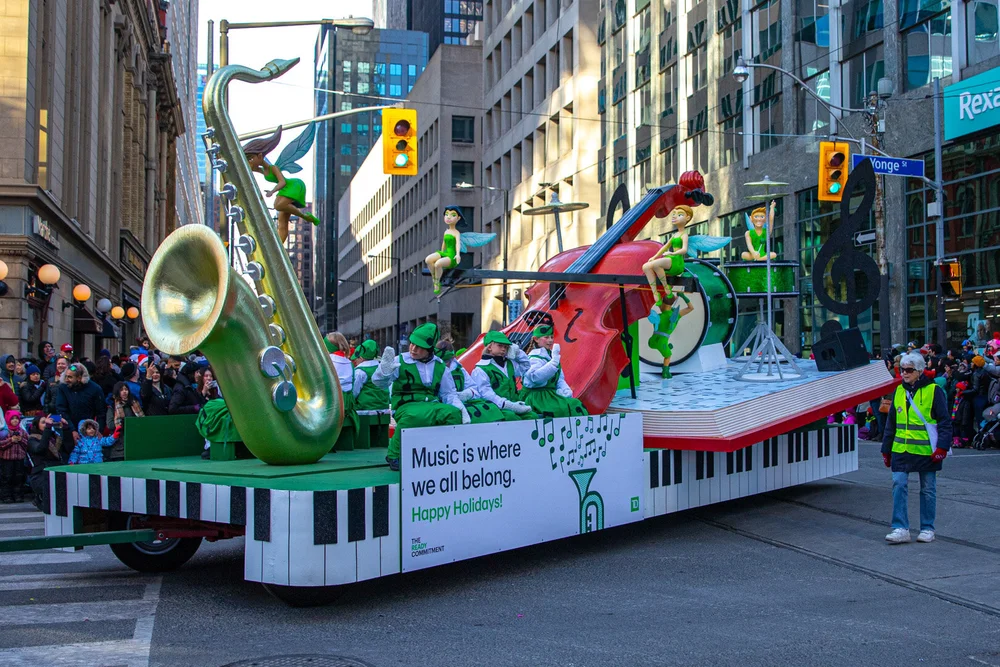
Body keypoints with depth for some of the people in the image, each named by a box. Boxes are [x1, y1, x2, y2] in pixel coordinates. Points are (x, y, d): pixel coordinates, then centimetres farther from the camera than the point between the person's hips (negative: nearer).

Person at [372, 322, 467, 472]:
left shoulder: (439, 366, 15)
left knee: (453, 413, -31)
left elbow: (449, 394, 18)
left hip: (432, 405, 3)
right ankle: (394, 455, -17)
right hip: (406, 405, -3)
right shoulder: (400, 361, 4)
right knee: (414, 416, -41)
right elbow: (380, 382, -3)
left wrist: (461, 408, -1)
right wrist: (384, 370, -26)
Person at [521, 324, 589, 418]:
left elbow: (560, 379, 21)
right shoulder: (535, 357, -9)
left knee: (577, 405, -12)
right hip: (536, 397, -8)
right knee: (571, 407, -25)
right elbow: (536, 377, -29)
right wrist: (554, 362, -33)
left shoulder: (552, 355, 19)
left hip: (550, 395, 9)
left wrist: (566, 390, 0)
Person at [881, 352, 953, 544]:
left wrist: (942, 446, -14)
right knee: (899, 485, -6)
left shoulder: (933, 391, -5)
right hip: (901, 449, 4)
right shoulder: (899, 391, 9)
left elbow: (945, 421, -5)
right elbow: (891, 423, 16)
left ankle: (927, 529, 20)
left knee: (928, 490, 8)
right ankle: (901, 529, -3)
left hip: (926, 450, -4)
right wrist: (886, 449, 16)